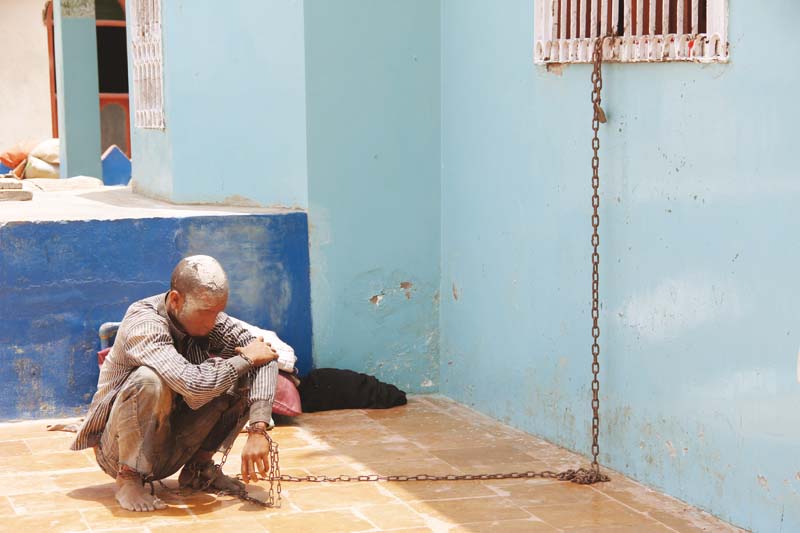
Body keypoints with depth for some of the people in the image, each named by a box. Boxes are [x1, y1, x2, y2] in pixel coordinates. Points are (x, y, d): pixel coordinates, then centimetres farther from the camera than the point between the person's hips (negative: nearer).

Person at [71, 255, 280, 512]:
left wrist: (258, 430, -30)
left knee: (241, 376, -11)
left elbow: (264, 358, -17)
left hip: (173, 447, 6)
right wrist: (245, 359, -25)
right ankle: (129, 478, -14)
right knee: (150, 380, -35)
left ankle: (198, 467, 5)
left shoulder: (211, 317, -8)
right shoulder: (143, 323, -27)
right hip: (118, 449, -6)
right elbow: (194, 385, -42)